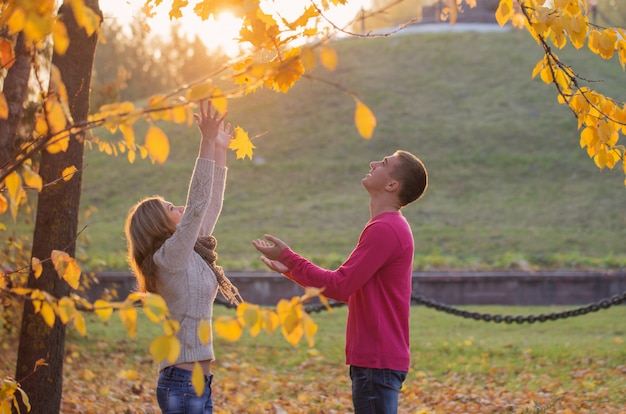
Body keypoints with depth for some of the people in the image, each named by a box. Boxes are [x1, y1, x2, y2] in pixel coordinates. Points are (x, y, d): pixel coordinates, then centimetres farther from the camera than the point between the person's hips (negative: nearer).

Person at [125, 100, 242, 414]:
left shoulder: (189, 255, 13)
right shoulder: (169, 256, -11)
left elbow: (210, 206, 19)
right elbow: (197, 203, -19)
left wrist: (220, 152, 20)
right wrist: (207, 142, -18)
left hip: (196, 381, 10)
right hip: (183, 382, -10)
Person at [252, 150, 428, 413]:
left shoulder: (385, 230, -17)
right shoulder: (392, 228, 16)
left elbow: (340, 286, -18)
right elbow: (348, 289, 18)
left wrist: (288, 258, -10)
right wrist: (291, 269, 16)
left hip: (377, 361, -10)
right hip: (376, 359, 10)